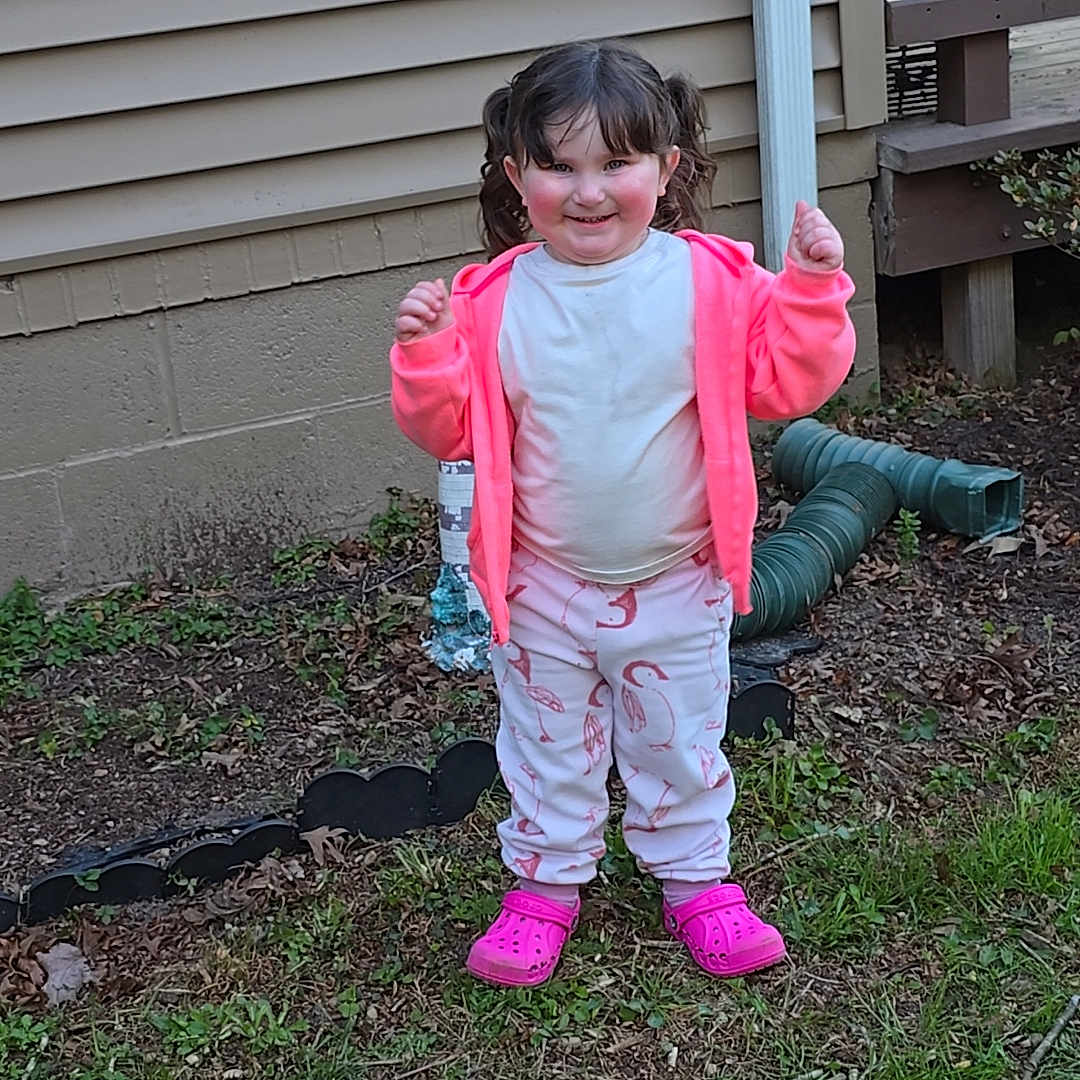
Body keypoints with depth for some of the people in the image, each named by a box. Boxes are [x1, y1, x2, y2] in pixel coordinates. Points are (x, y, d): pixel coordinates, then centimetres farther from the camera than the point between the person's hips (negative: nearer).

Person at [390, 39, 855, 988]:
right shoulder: (493, 300, -10)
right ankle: (546, 881, 39)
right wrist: (425, 352, -23)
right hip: (544, 589, 0)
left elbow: (788, 382, -9)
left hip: (677, 584, 0)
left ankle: (695, 876, 41)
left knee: (681, 744, 19)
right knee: (549, 748, 18)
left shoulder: (709, 281, -11)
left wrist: (811, 288, -21)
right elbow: (451, 429, -6)